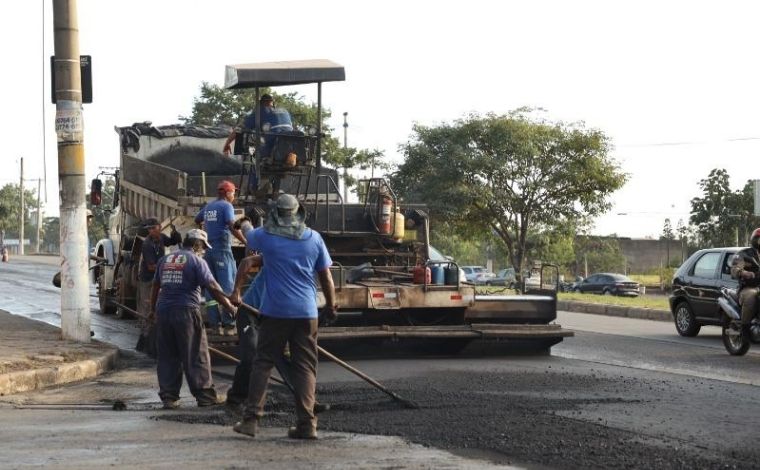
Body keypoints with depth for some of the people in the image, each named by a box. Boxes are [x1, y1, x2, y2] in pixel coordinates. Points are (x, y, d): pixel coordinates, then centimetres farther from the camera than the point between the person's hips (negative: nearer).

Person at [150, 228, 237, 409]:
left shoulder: (165, 260, 16)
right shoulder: (196, 261, -2)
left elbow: (156, 286, 21)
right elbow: (212, 287, -8)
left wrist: (153, 309, 30)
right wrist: (230, 307, -5)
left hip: (163, 311, 5)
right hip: (186, 312, -5)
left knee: (167, 357, 9)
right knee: (196, 356, 1)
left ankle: (169, 397, 8)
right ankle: (204, 395, 3)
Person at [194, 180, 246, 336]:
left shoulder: (208, 206, 15)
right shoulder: (226, 206, -7)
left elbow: (197, 220, 32)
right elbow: (232, 227, -20)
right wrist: (246, 242, -21)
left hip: (208, 249, 7)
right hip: (222, 249, -7)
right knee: (227, 287, -6)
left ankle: (215, 325, 5)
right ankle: (229, 325, -10)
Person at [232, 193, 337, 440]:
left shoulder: (265, 236, -1)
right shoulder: (314, 238, 3)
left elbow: (247, 237, 23)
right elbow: (326, 277, 8)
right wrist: (331, 305, 20)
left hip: (275, 311, -1)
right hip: (306, 312, 1)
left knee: (263, 363, 7)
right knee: (305, 367, 5)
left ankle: (251, 418, 2)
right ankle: (306, 424, -1)